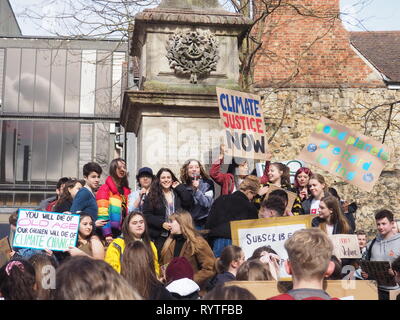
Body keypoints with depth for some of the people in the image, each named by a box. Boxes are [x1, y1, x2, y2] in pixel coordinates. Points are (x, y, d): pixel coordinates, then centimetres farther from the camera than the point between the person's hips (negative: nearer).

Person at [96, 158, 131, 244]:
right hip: (109, 234, -6)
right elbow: (102, 214, -12)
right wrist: (107, 234, -19)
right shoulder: (105, 189, -3)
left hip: (122, 233, 6)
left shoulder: (126, 190, 17)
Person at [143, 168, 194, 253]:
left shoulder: (178, 193, 12)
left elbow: (189, 203, -4)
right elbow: (147, 215, -1)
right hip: (160, 236, -2)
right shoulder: (152, 196, 5)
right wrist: (162, 223, -13)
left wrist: (180, 187, 0)